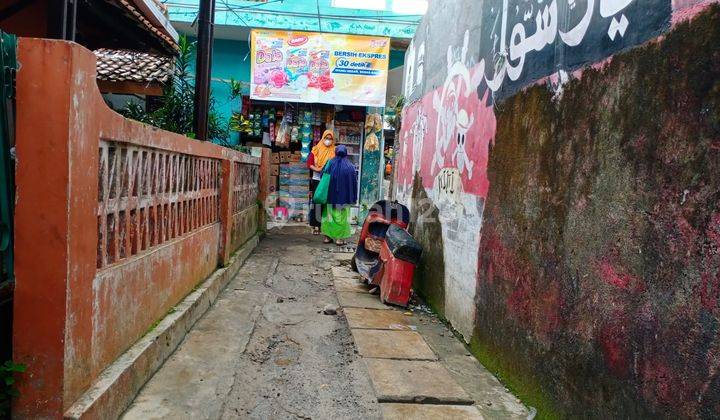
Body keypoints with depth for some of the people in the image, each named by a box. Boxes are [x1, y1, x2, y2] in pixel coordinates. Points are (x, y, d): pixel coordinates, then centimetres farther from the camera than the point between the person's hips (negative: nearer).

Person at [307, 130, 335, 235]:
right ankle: (316, 225, 4)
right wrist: (319, 169, -13)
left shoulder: (334, 151, 4)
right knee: (317, 202, 0)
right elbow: (309, 163, 1)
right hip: (317, 180, 0)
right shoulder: (316, 150, 5)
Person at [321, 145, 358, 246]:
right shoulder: (350, 166, -6)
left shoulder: (331, 164, -5)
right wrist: (354, 198, 4)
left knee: (330, 215, 13)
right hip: (345, 196, -1)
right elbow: (354, 182, -3)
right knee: (342, 216, 8)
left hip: (331, 195, 1)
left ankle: (328, 237, 16)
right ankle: (340, 238, 7)